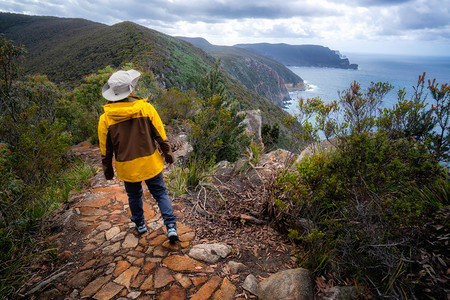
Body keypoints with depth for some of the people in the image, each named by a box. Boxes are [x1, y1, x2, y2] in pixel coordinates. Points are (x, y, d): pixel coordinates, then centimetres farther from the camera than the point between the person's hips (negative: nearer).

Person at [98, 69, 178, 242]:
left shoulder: (105, 118, -10)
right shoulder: (146, 108, -13)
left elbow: (105, 149, -2)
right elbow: (160, 135, -6)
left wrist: (107, 170, 12)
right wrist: (168, 154, 9)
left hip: (127, 168, 1)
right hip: (150, 163, -1)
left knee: (134, 195, 23)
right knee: (160, 193, 13)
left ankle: (140, 224, 41)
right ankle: (171, 226, 8)